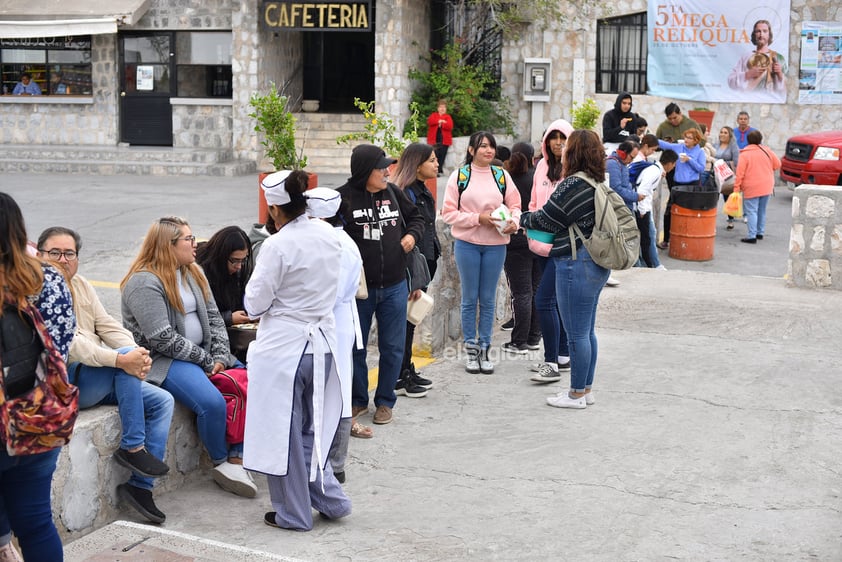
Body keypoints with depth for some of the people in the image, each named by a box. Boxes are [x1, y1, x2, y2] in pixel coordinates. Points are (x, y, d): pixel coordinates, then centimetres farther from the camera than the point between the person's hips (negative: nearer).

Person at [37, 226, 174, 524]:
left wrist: (138, 354, -14)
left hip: (98, 380, 8)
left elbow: (108, 326, 6)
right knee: (123, 355, -30)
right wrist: (120, 359, -33)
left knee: (162, 401, -3)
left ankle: (140, 486, -3)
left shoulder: (81, 285, 12)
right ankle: (133, 448, -19)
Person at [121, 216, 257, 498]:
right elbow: (163, 340, -21)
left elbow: (214, 317, 11)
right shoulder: (144, 283, -15)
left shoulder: (193, 273, 13)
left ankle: (237, 459, -8)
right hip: (162, 360, -9)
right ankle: (220, 463, -4)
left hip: (203, 352, 9)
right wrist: (206, 361, -16)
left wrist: (220, 357, -5)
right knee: (213, 403, -28)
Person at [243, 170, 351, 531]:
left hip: (285, 347, -7)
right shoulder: (329, 235, 0)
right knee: (311, 428, 21)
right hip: (322, 342, 7)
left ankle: (294, 514, 18)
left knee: (285, 432, 7)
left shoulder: (278, 246, -20)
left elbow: (255, 305, -12)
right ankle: (331, 499, 25)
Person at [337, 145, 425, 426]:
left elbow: (416, 217, 18)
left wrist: (412, 234, -1)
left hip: (394, 286, 4)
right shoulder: (343, 197, -12)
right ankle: (358, 400, 29)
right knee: (355, 347, 11)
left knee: (392, 347, 9)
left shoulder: (393, 193, 3)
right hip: (358, 287, -3)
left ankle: (385, 402, 25)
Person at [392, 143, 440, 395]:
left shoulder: (423, 192, 15)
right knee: (405, 319, -3)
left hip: (424, 263, 10)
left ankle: (407, 371, 24)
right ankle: (399, 378, 4)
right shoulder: (404, 193, -16)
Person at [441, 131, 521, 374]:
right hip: (467, 244, -2)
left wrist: (514, 222, -14)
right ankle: (471, 350, 17)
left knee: (488, 299, 9)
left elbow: (515, 206, 8)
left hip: (496, 245, 2)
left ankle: (484, 349, 19)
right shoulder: (459, 175, -2)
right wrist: (477, 218, -15)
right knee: (470, 298, 6)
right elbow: (448, 213, -5)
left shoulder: (502, 175, 5)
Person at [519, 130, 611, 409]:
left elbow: (547, 219, -12)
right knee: (587, 332, 17)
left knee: (577, 334, 1)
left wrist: (522, 219, 6)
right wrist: (533, 222, 15)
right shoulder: (598, 183, 9)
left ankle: (577, 394, 11)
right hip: (597, 263, 10)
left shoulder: (574, 184, -19)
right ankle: (586, 389, 27)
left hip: (576, 264, -10)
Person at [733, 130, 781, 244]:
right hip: (767, 187, 5)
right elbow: (777, 164, 10)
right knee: (762, 210, 17)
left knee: (751, 211, -4)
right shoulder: (767, 151, 2)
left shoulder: (744, 154, -10)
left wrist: (736, 188, -10)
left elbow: (740, 173, -13)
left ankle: (752, 236, -11)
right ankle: (760, 233, 24)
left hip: (751, 188, -5)